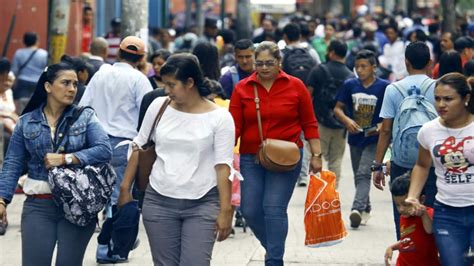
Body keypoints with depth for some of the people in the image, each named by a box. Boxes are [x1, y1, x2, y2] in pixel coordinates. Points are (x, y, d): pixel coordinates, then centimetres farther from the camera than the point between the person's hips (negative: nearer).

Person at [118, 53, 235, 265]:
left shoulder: (219, 117, -6)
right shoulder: (158, 106, 2)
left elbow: (223, 166, -8)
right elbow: (139, 147, 11)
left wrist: (225, 210, -11)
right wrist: (125, 187, 10)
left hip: (202, 205, -3)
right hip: (159, 202, 3)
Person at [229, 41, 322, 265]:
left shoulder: (295, 86, 0)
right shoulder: (242, 88, 3)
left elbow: (309, 124, 5)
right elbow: (234, 126, 0)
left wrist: (316, 155, 1)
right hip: (251, 158, 3)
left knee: (274, 208, -10)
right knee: (250, 210, 2)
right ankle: (274, 247, 27)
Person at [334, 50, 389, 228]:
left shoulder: (384, 87, -9)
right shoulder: (350, 85, 1)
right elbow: (338, 108, 5)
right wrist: (346, 120, -14)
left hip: (374, 139, -5)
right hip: (355, 138, 5)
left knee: (363, 174, -18)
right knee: (358, 176, 15)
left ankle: (357, 209, -27)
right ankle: (366, 209, 32)